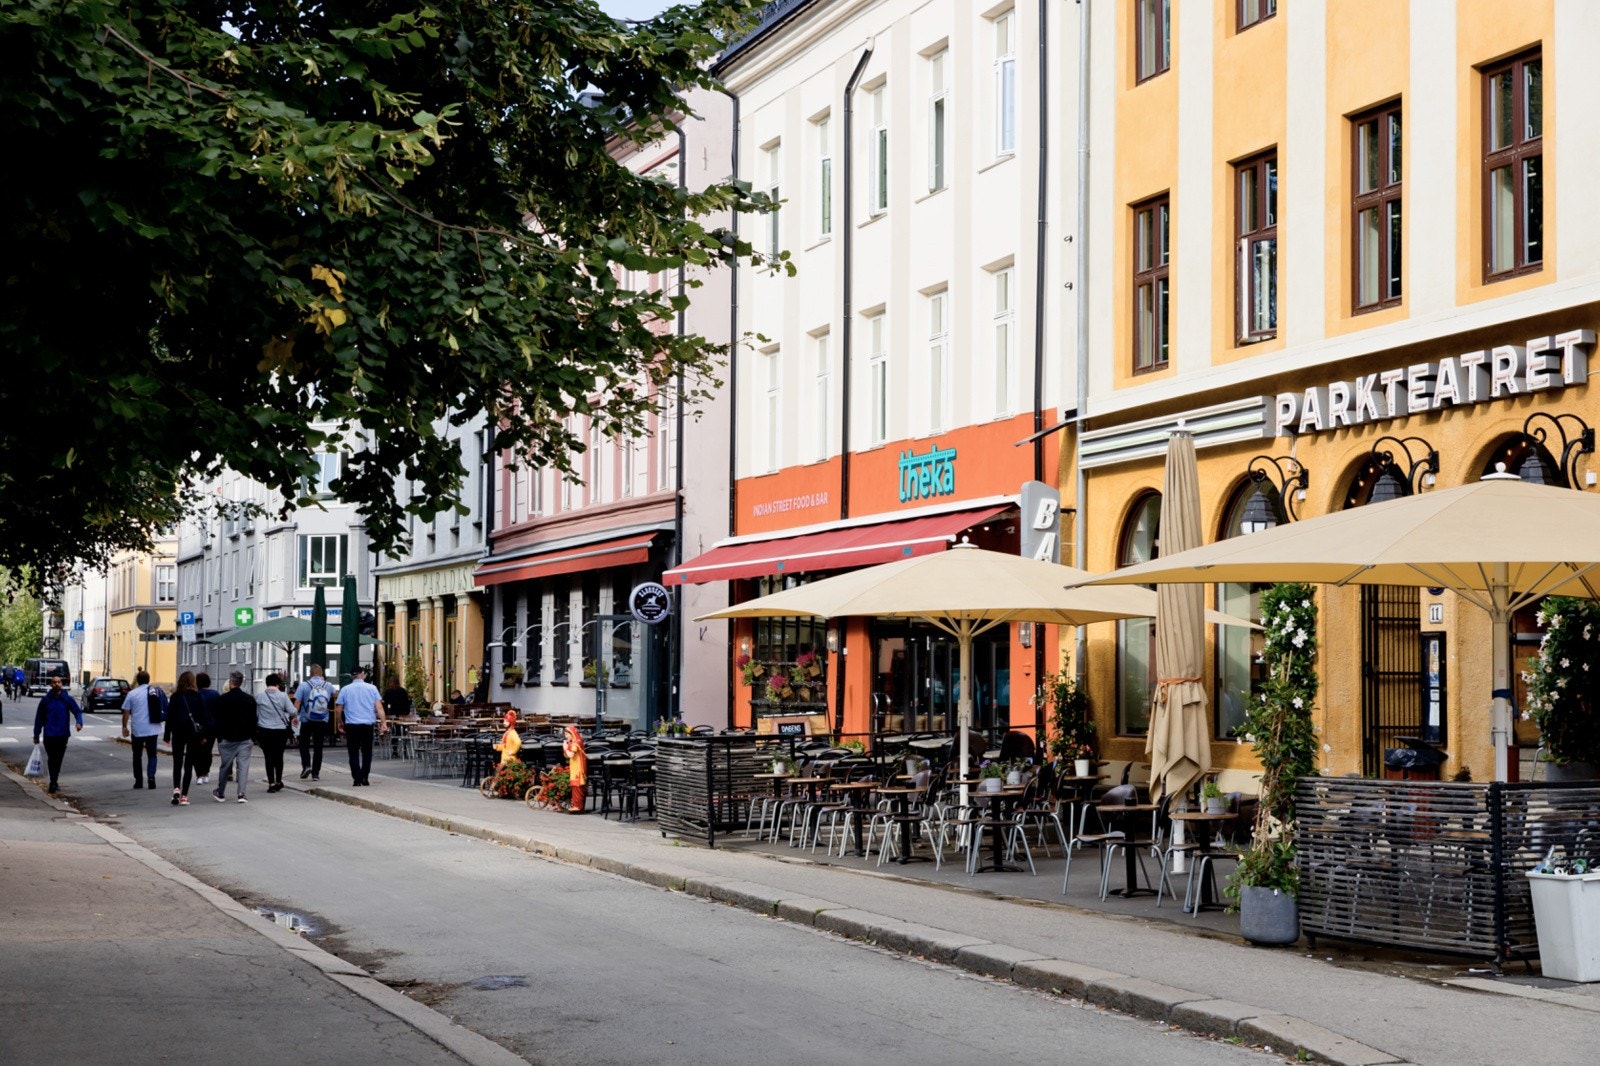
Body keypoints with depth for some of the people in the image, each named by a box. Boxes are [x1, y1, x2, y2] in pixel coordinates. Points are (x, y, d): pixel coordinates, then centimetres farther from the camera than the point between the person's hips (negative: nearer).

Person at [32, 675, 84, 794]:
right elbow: (39, 718, 7)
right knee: (52, 759, -8)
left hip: (63, 735, 1)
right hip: (49, 735, -1)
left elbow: (77, 711, -1)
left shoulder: (67, 699, 3)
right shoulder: (45, 700, 3)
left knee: (58, 759, 8)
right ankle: (53, 782, -8)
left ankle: (53, 782, 19)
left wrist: (79, 722, -23)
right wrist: (36, 735, 7)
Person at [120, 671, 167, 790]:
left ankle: (138, 781, 14)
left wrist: (124, 727, 7)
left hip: (137, 730, -2)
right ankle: (151, 776, -14)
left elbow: (126, 712, -4)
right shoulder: (157, 692, 1)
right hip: (153, 729, 2)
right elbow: (164, 710, 10)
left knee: (137, 755, 12)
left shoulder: (132, 694, -6)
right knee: (152, 754, 8)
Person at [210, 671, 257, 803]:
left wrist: (218, 736, 7)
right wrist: (253, 737, 13)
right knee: (243, 765, 0)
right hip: (245, 738, 1)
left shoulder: (222, 699, -5)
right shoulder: (250, 699, 3)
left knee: (225, 766, 10)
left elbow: (215, 720, -2)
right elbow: (254, 720, 7)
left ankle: (220, 793, 21)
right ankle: (241, 793, -10)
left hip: (227, 738, -1)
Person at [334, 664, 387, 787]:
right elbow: (379, 707, -5)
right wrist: (384, 723, -6)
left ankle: (357, 779, -2)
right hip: (368, 725, 0)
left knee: (354, 753, 5)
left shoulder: (345, 690, 2)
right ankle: (365, 777, 6)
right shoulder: (372, 688, 1)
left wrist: (340, 723, 18)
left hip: (351, 725, 0)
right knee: (367, 752, 12)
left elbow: (338, 709, 4)